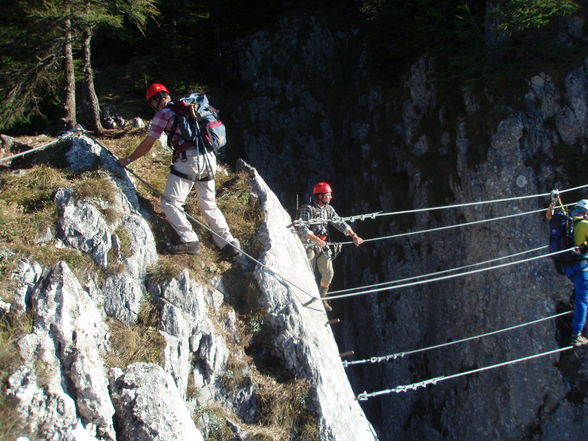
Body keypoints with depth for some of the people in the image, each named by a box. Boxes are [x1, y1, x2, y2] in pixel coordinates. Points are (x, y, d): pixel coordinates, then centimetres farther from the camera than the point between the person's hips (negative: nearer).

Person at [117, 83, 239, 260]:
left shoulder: (163, 113, 3)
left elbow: (146, 145, 6)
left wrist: (128, 160, 19)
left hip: (188, 159, -7)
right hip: (209, 159, 7)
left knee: (170, 203, 0)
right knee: (209, 204, 16)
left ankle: (189, 240, -11)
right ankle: (228, 243, 9)